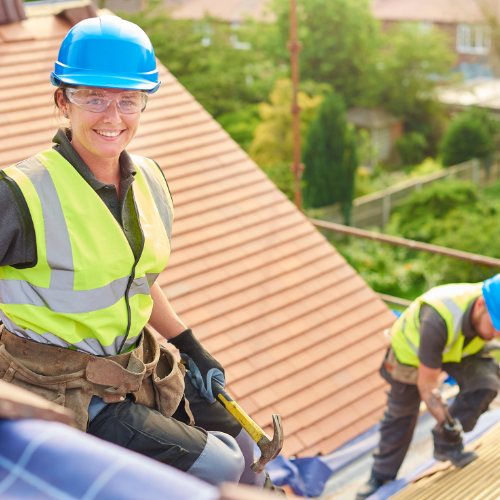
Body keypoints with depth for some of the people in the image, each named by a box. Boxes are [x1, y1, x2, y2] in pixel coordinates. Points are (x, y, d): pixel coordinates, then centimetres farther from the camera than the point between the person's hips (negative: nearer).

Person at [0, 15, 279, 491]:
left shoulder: (149, 180, 3)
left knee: (237, 445, 16)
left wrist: (191, 347, 17)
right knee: (217, 468, -11)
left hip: (136, 369, 7)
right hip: (60, 394, -7)